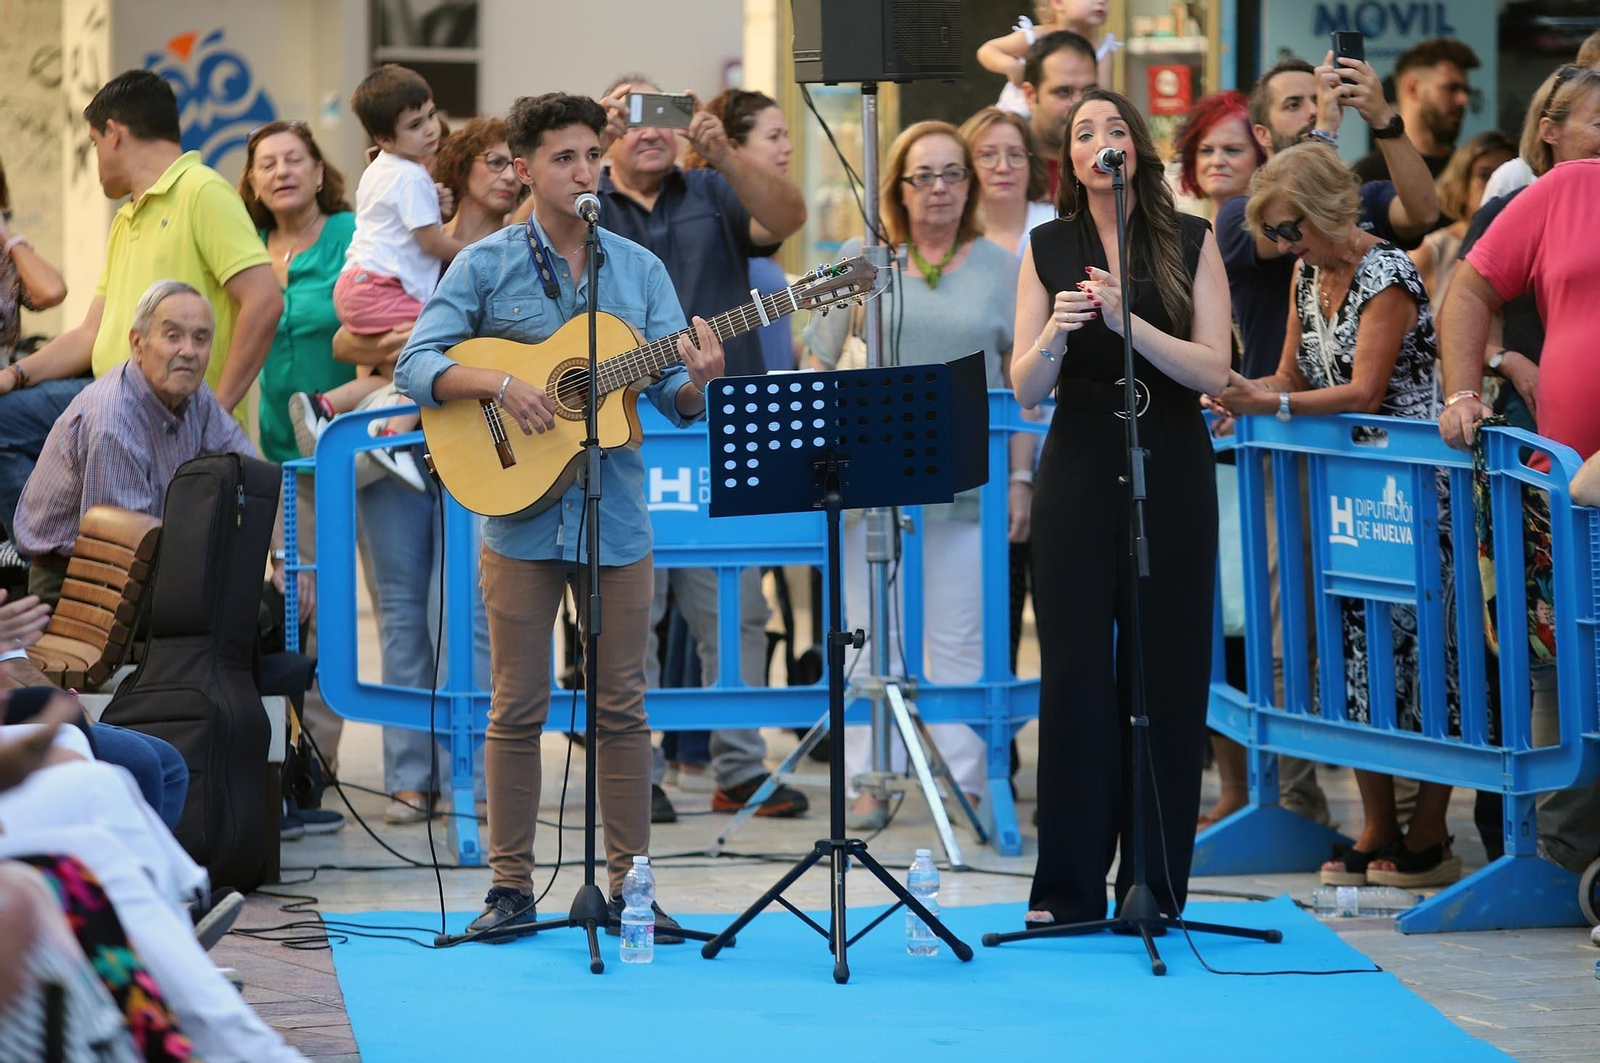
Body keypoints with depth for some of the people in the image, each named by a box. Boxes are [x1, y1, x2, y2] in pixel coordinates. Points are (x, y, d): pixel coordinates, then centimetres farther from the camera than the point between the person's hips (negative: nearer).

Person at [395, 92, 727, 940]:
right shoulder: (486, 266, 1)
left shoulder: (638, 269, 8)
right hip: (519, 516, -2)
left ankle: (627, 884, 10)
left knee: (622, 705, 4)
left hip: (617, 517, 2)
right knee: (518, 705, 1)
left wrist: (697, 381, -17)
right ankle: (510, 886, 9)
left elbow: (674, 397, 5)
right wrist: (499, 384, -21)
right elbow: (415, 365, -7)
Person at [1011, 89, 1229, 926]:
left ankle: (1155, 884, 7)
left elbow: (1212, 370, -7)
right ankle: (1067, 888, 0)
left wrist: (1128, 321, -21)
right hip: (1078, 473, 1)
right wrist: (1054, 333, -21)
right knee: (1075, 672, -3)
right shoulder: (1048, 249, 6)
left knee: (1165, 671, 0)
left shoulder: (1189, 243, 3)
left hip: (1171, 477, -1)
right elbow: (1025, 389, 0)